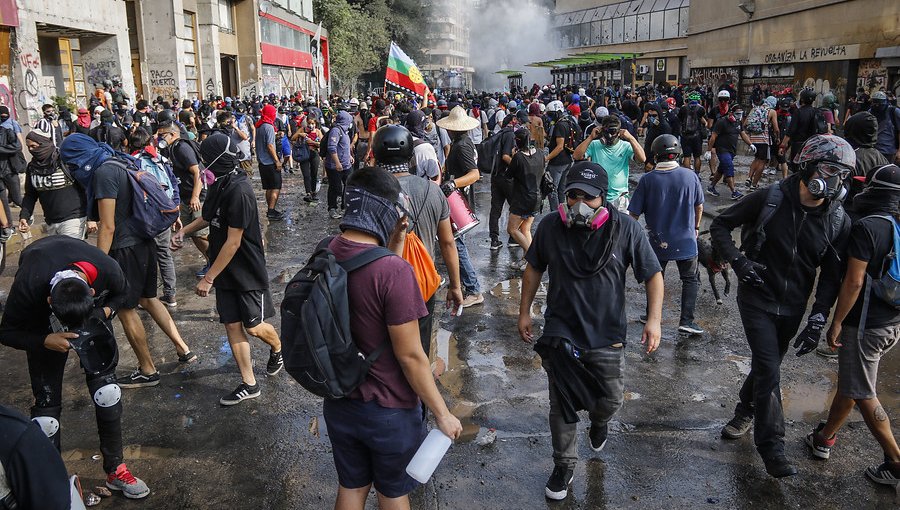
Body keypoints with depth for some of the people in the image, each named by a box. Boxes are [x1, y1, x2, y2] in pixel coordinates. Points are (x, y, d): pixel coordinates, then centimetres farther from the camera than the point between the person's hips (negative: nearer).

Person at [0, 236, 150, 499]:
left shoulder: (108, 270, -35)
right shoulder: (27, 286, -39)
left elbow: (121, 294, -8)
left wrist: (105, 311, -28)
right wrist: (47, 341, -37)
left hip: (92, 310, 2)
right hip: (41, 321, -1)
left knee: (105, 387, -7)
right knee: (47, 401, -7)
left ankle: (115, 470, 9)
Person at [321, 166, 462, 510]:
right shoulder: (393, 270, -29)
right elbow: (410, 356, -24)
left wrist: (396, 241, 0)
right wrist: (442, 414, -12)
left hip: (339, 403, 6)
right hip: (389, 411, -5)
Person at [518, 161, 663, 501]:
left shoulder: (626, 229, -13)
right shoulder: (550, 226, -8)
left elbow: (653, 275, -4)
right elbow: (534, 269, 7)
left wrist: (654, 319, -13)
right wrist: (524, 312, 9)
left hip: (607, 336, 0)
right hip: (560, 334, 1)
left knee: (611, 400, 10)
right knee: (562, 407, 6)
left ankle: (598, 421, 49)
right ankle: (563, 467, 29)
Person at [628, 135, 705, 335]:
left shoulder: (647, 180, -13)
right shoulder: (690, 176, -9)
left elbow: (634, 214, -10)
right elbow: (699, 206, 6)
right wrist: (696, 227, 22)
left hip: (658, 241, 0)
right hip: (685, 239, 0)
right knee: (691, 280, 14)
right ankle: (686, 321, 7)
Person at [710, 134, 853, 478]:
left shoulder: (838, 221, -5)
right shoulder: (770, 200, -14)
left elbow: (832, 274, 1)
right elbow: (721, 224, -4)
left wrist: (818, 318, -8)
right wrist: (738, 261, -17)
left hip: (792, 308, 4)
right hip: (757, 299, -4)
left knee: (766, 365, 17)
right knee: (769, 371, -9)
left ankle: (745, 413, 44)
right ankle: (771, 446, 1)